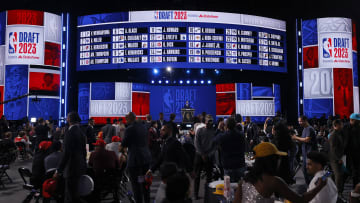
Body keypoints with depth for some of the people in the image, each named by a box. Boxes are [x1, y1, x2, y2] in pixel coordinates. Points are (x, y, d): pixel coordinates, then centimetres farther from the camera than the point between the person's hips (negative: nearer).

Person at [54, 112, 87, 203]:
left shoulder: (70, 132, -18)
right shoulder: (81, 131, 8)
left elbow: (66, 154, -21)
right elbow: (84, 151, 15)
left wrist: (58, 171, -15)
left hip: (72, 168, -9)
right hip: (80, 167, 9)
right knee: (74, 194, 20)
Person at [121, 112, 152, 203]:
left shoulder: (130, 129, -15)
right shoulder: (143, 126, 7)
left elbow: (124, 144, -10)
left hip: (135, 160, -8)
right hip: (146, 157, 8)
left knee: (136, 184, 2)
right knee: (145, 182, 20)